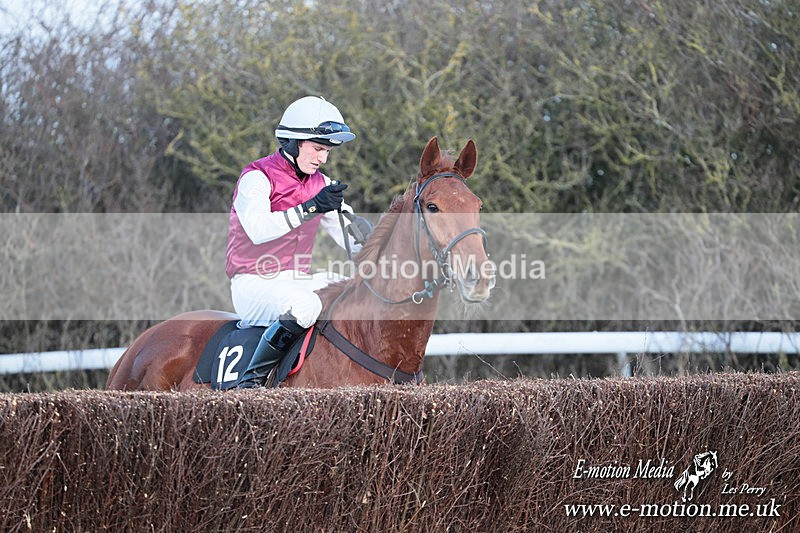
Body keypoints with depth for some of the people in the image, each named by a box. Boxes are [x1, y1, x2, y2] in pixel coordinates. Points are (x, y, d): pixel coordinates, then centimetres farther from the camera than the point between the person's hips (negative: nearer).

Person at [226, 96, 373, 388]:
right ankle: (252, 379, -25)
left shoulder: (320, 184, 12)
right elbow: (258, 229, -29)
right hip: (253, 284, -7)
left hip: (298, 280, 7)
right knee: (304, 306, -37)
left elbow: (351, 237, 14)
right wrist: (311, 207, -35)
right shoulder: (257, 177, -10)